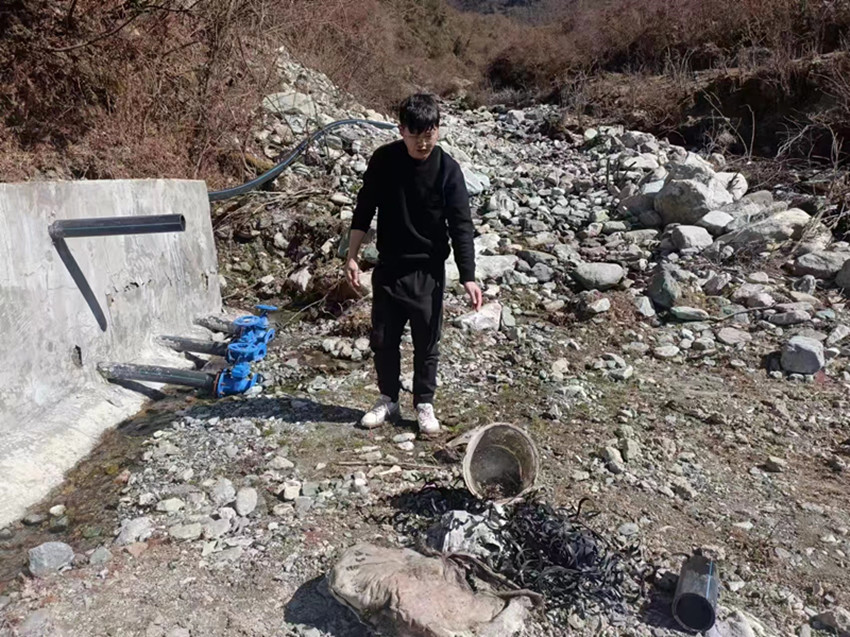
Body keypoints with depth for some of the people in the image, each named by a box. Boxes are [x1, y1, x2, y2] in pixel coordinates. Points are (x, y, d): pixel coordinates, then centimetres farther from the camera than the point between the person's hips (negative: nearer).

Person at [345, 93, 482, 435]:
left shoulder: (447, 169, -12)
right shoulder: (383, 159, -6)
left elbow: (461, 225, -13)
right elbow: (364, 209, 3)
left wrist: (468, 276, -19)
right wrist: (352, 256, 1)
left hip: (428, 270, -2)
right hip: (388, 267, 2)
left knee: (426, 343, 9)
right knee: (383, 339, 10)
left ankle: (424, 404, 27)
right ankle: (388, 400, 30)